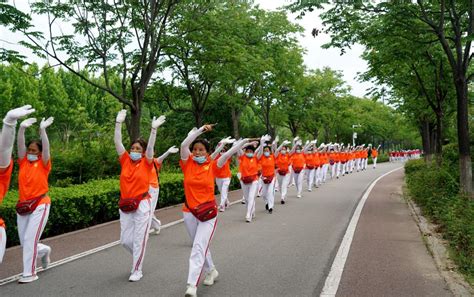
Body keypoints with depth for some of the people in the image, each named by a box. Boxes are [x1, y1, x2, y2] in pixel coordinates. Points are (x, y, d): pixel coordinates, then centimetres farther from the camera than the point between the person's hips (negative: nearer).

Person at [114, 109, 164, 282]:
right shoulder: (125, 161, 4)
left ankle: (137, 271, 16)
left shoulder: (146, 163, -3)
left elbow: (150, 146, -18)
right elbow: (117, 142, -3)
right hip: (125, 205, 4)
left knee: (139, 240, 1)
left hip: (142, 205, -4)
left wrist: (154, 128, -27)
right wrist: (119, 123, -11)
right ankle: (138, 256, 39)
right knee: (125, 240, 10)